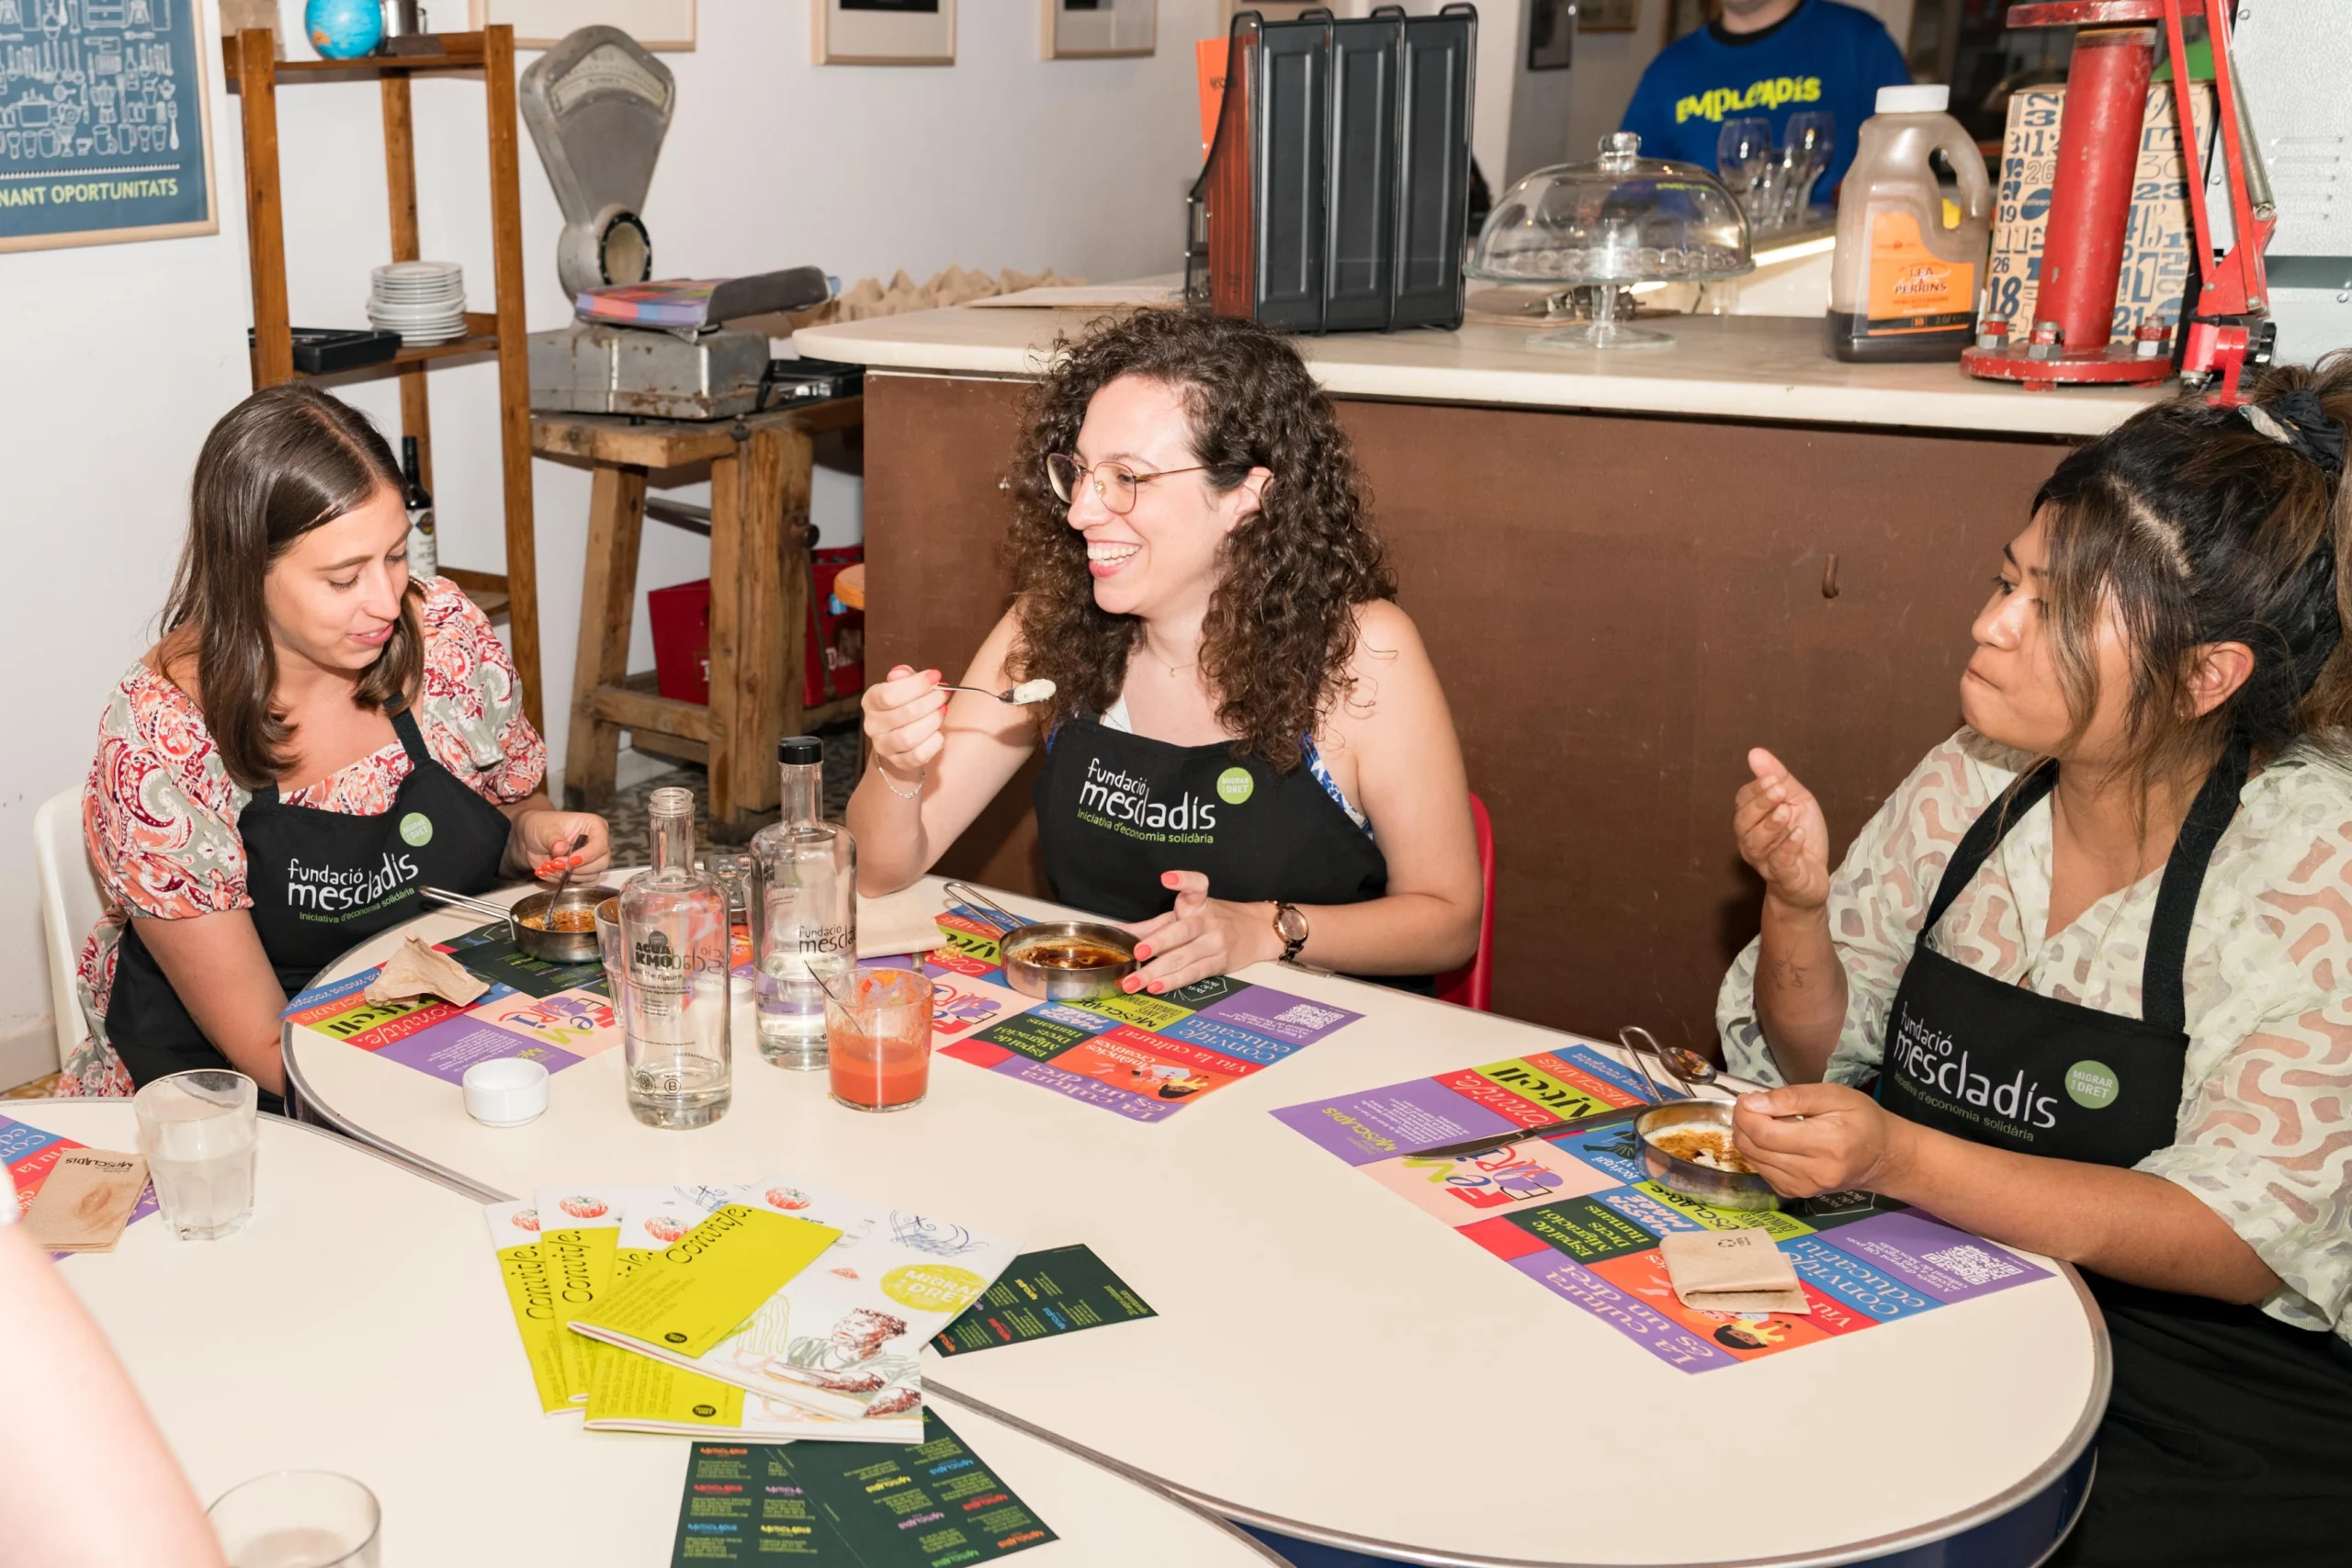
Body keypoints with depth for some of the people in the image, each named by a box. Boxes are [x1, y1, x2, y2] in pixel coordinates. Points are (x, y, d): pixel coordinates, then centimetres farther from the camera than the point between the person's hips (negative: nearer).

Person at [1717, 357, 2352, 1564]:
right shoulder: (1972, 785, -1)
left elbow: (2245, 1240, -21)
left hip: (2220, 1417, -4)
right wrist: (1797, 902, -13)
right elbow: (1816, 1056, 8)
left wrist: (1901, 1160, -33)